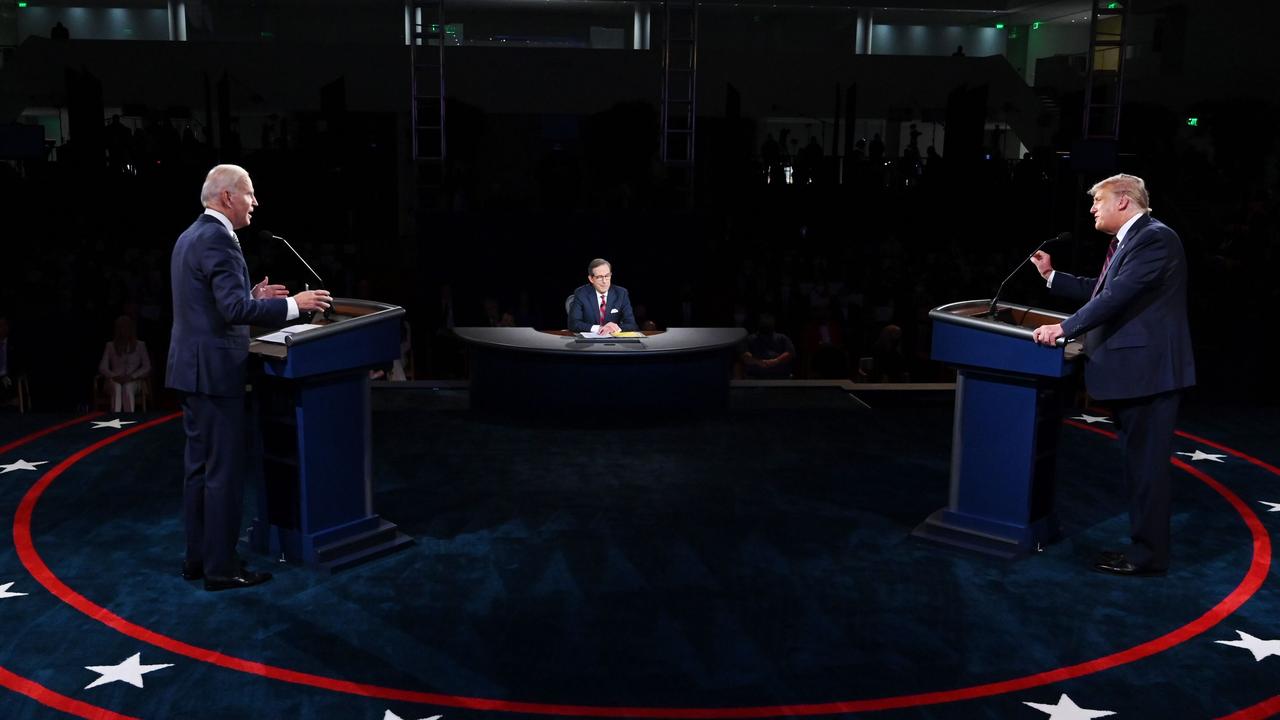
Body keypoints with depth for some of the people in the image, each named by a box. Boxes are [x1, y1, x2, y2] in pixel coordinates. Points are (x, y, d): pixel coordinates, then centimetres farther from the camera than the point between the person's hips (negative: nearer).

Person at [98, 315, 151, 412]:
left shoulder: (140, 345, 14)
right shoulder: (110, 345, 16)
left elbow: (147, 367, 4)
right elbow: (102, 367, 7)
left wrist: (132, 376, -13)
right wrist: (114, 376, -14)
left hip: (133, 381, 0)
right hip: (115, 381, 0)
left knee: (127, 387, -37)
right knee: (117, 387, -37)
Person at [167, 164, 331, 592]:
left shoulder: (190, 236, 15)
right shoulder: (218, 239, -17)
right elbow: (235, 310, -24)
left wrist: (253, 295, 14)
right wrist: (294, 304, -19)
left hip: (191, 368, 10)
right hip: (215, 370, -10)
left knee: (200, 466, 15)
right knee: (225, 471, -3)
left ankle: (198, 557, 23)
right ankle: (220, 568, 3)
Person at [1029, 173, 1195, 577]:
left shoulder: (1154, 238, -16)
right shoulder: (1131, 240, 16)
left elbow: (1118, 295, -24)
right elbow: (1100, 290, 21)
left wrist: (1065, 328, -22)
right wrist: (1052, 276, 19)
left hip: (1147, 370, -11)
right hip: (1134, 369, 11)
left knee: (1146, 464, -4)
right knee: (1139, 463, 16)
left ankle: (1148, 556, 3)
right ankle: (1144, 545, 27)